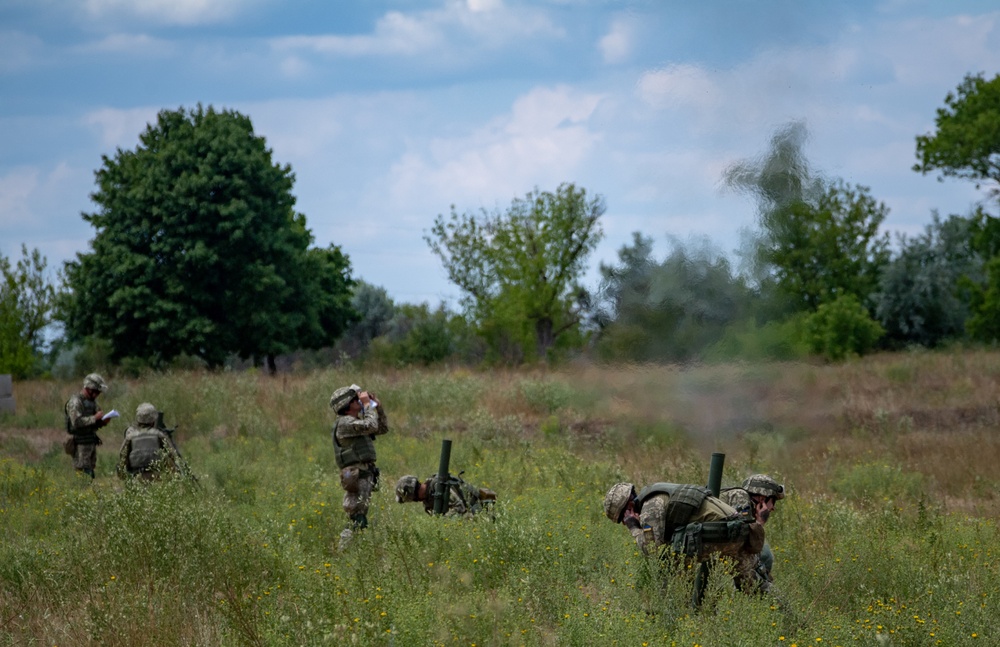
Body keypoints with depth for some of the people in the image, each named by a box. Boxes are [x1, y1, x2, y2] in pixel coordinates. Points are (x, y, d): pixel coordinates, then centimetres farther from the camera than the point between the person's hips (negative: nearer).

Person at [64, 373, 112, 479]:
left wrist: (103, 421, -4)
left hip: (91, 443, 8)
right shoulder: (75, 402, -14)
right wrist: (94, 418, -24)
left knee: (90, 475, 7)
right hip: (80, 445, -8)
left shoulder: (92, 401, 13)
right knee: (84, 475, -11)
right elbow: (76, 422, -25)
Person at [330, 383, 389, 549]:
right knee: (358, 520, -15)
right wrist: (368, 405, -10)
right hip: (356, 477, -10)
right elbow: (371, 426, -22)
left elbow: (383, 428, 25)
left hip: (365, 476, 10)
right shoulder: (345, 423, -10)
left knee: (360, 520, 12)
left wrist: (378, 406, 15)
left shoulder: (357, 422, 20)